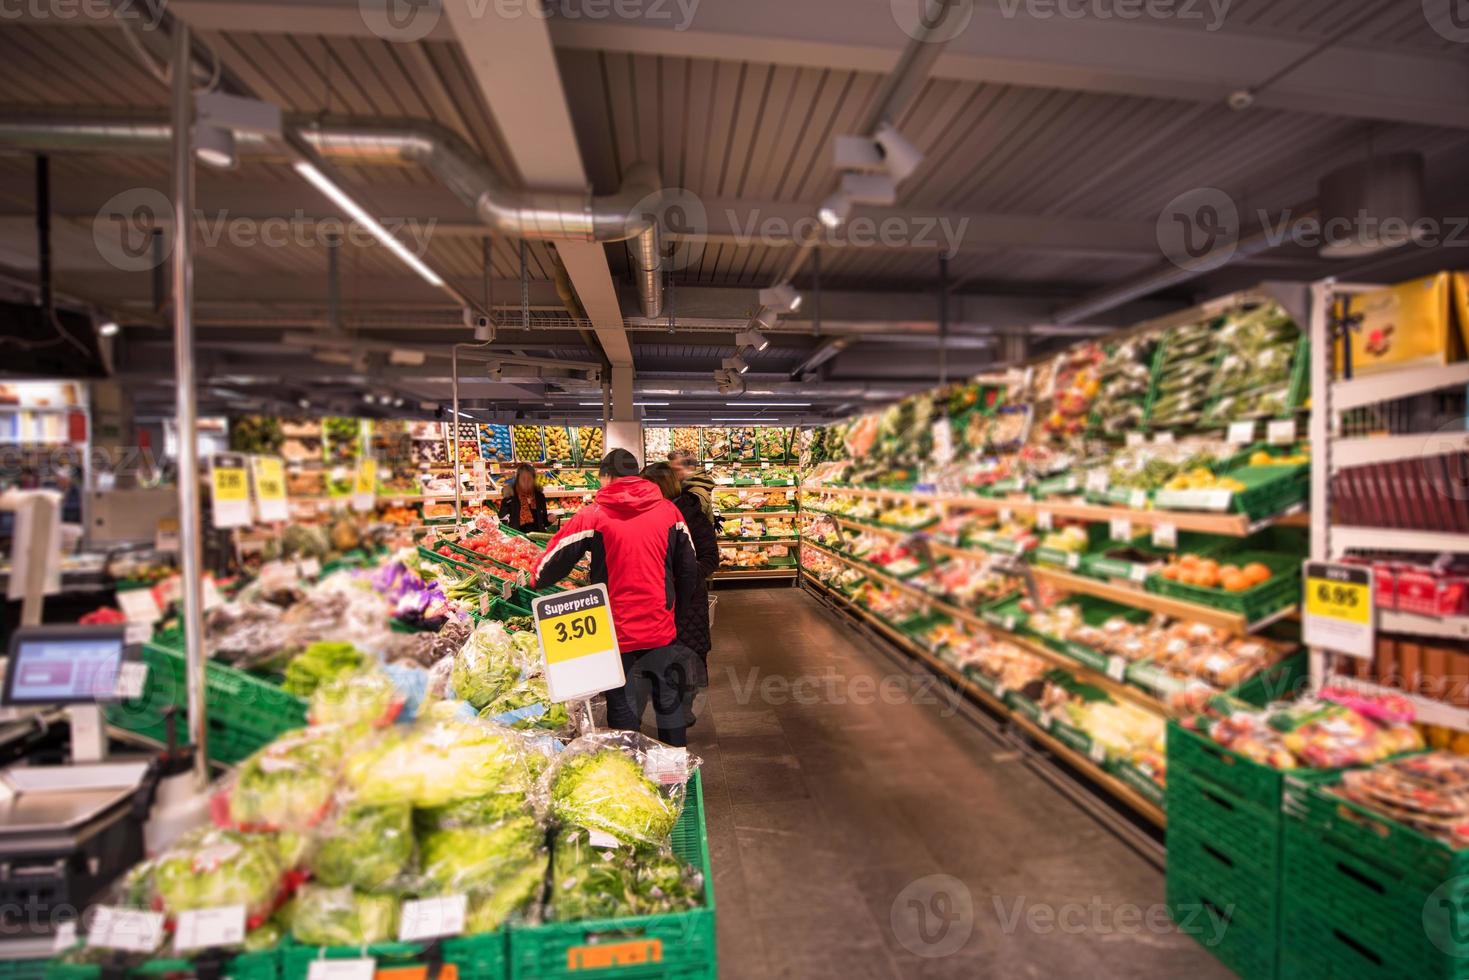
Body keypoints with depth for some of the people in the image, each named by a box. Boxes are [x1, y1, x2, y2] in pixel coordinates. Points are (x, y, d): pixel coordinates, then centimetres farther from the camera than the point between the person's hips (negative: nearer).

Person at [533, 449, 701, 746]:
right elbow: (688, 570, 5)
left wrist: (537, 582, 21)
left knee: (624, 715, 12)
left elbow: (554, 560, -1)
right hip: (662, 631, 3)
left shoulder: (594, 515, -8)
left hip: (619, 635, -2)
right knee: (670, 705, 18)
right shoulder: (668, 510, 0)